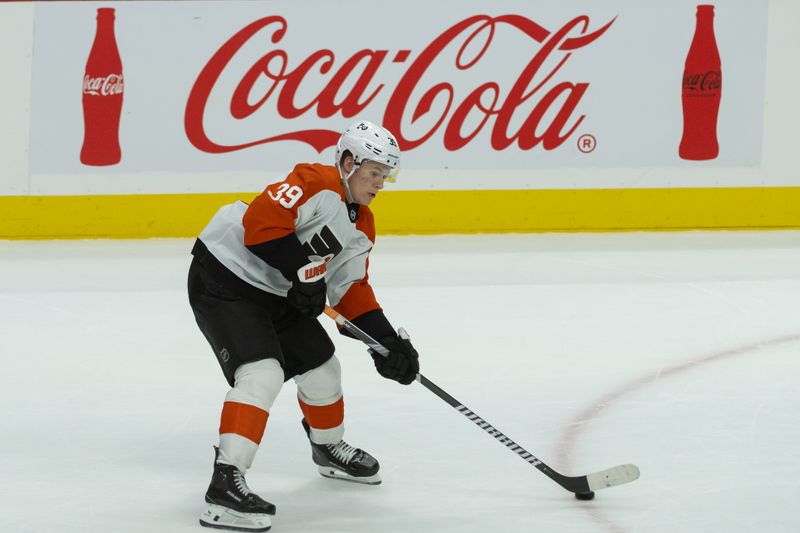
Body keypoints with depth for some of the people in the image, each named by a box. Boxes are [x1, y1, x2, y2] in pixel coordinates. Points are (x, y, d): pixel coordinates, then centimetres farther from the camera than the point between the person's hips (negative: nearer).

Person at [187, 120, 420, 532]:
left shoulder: (361, 228, 9)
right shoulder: (317, 185, -20)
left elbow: (351, 290, 12)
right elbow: (261, 222, -30)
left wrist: (388, 340, 2)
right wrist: (303, 272, -27)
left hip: (276, 293, 10)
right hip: (223, 280, -10)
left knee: (320, 367, 20)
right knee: (262, 372, -24)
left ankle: (330, 448, 48)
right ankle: (225, 484, -30)